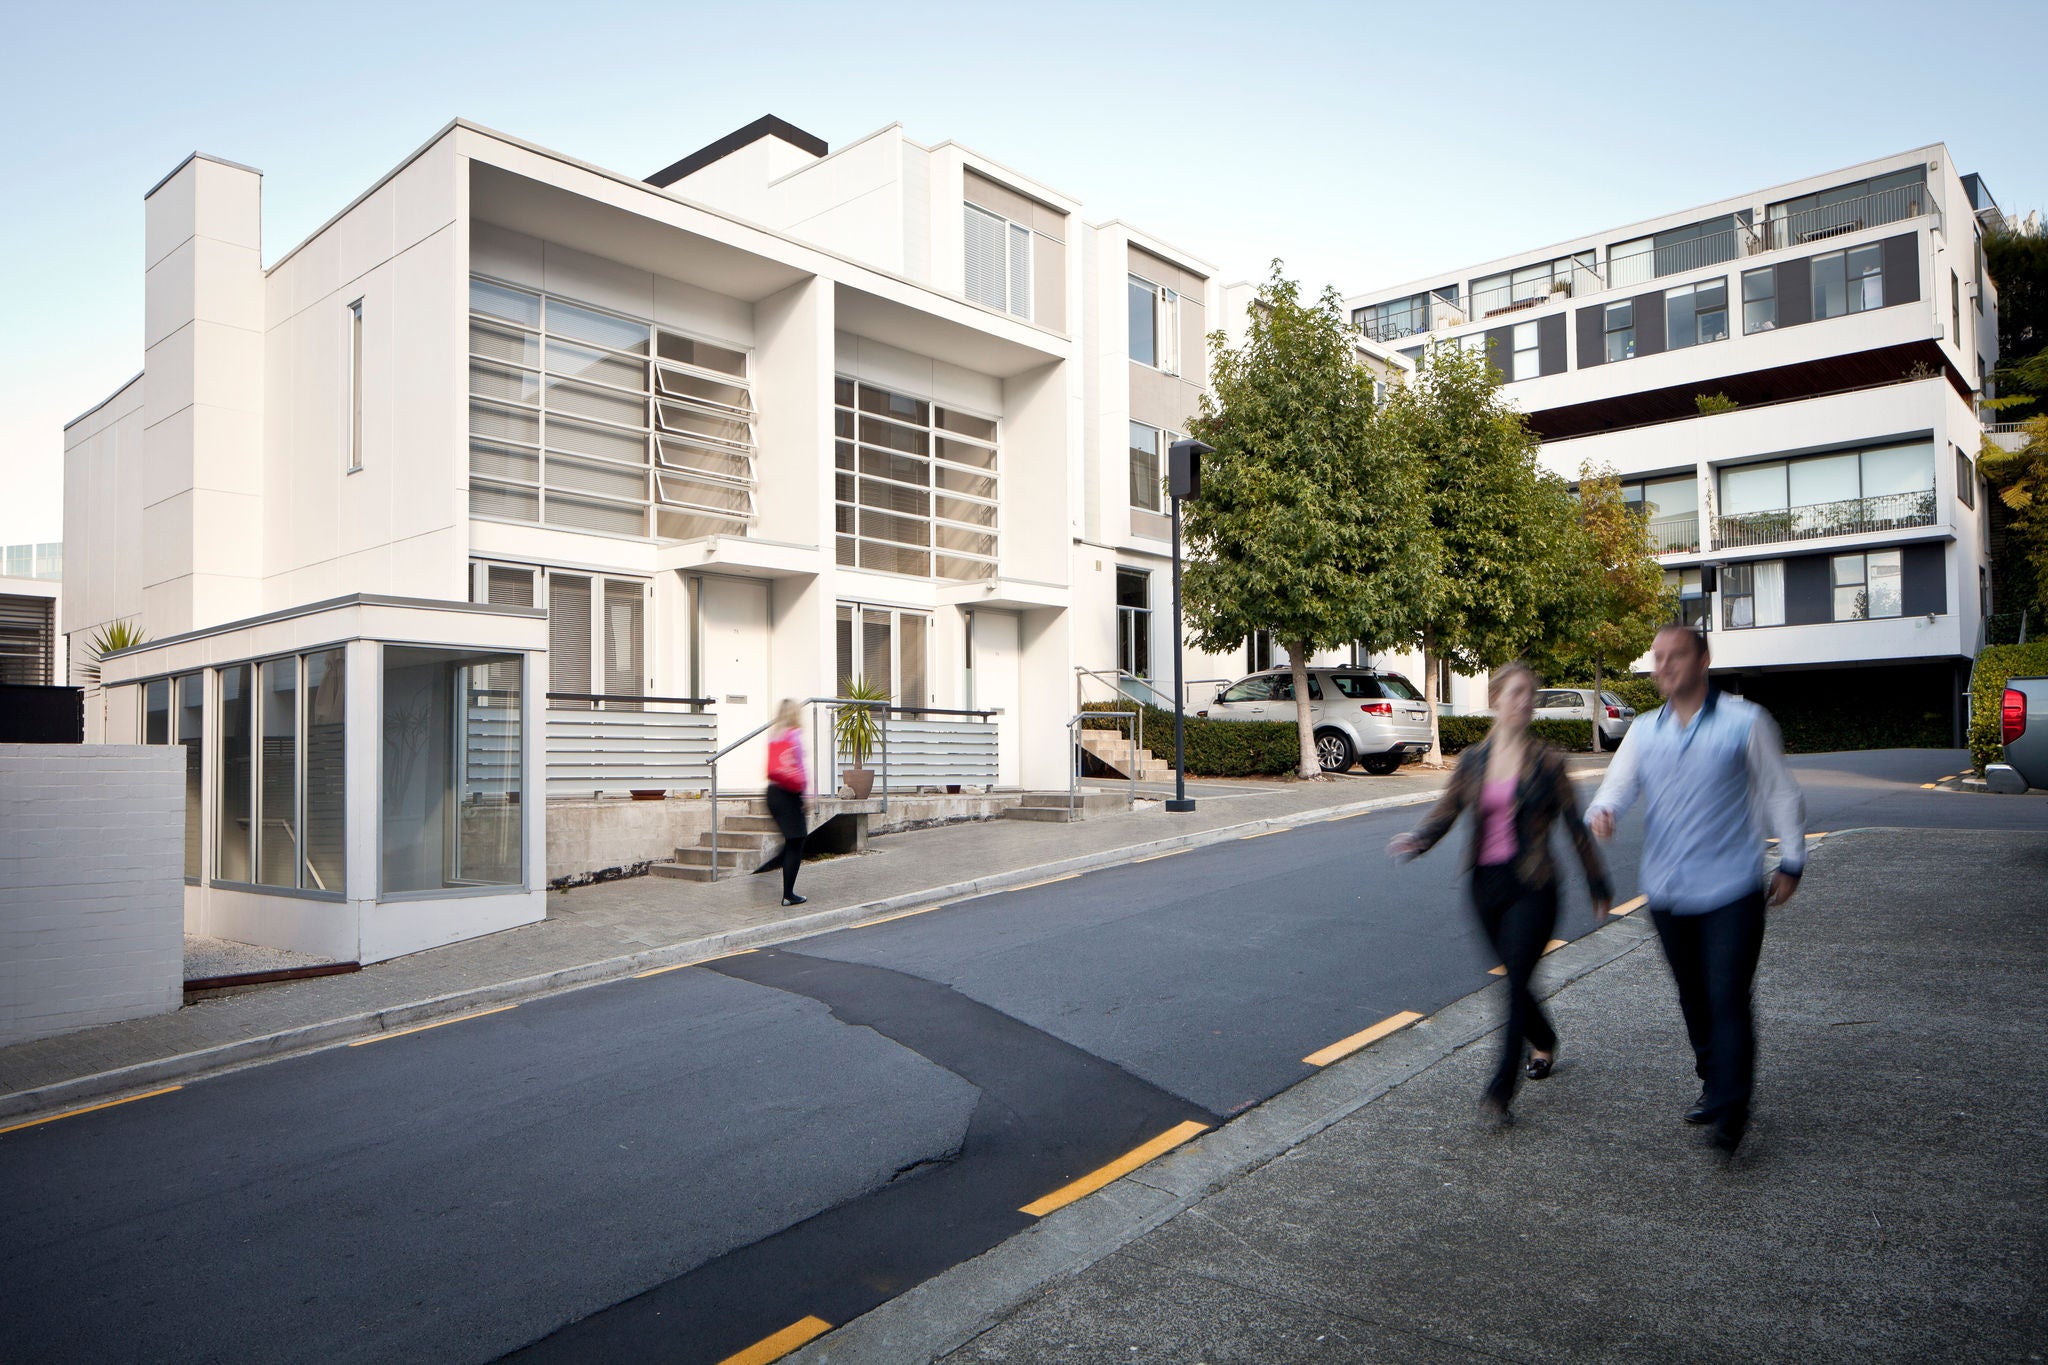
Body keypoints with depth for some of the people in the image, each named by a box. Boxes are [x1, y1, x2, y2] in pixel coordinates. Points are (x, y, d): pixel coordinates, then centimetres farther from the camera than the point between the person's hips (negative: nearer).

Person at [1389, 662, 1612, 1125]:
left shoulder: (1546, 761, -2)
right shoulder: (1472, 761, 5)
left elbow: (1574, 825, 2)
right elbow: (1446, 813, 0)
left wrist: (1598, 885, 7)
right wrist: (1417, 840, -21)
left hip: (1532, 886, -3)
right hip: (1486, 884, 4)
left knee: (1516, 980, -10)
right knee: (1513, 978, 16)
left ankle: (1501, 1087, -8)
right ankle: (1544, 1042, 45)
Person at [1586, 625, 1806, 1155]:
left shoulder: (1744, 722, -3)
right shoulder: (1644, 731, 8)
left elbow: (1781, 793, 3)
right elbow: (1617, 784, 0)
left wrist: (1791, 862, 2)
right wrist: (1602, 811, -23)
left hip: (1731, 892, -4)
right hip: (1666, 893, 4)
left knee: (1727, 999, -8)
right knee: (1693, 999, 16)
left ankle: (1730, 1111, 1)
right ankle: (1713, 1085, 33)